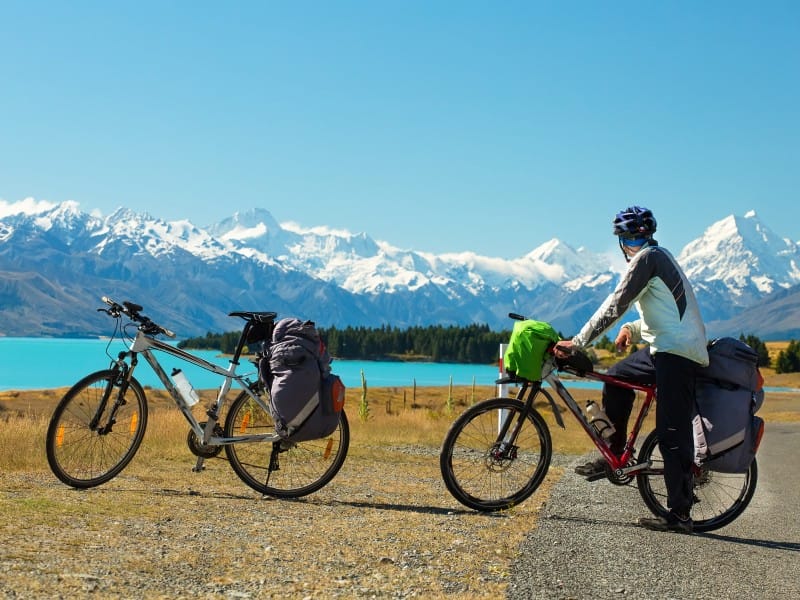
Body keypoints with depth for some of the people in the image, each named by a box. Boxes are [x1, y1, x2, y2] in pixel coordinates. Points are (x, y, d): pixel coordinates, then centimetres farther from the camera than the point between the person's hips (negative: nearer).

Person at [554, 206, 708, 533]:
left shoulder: (649, 257, -9)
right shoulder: (659, 257, 22)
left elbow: (614, 306, -15)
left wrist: (577, 342, -14)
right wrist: (633, 329, 11)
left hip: (676, 352, -10)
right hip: (666, 348, 10)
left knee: (672, 434, -9)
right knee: (617, 376, 19)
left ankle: (680, 514, -5)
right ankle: (613, 455, 21)